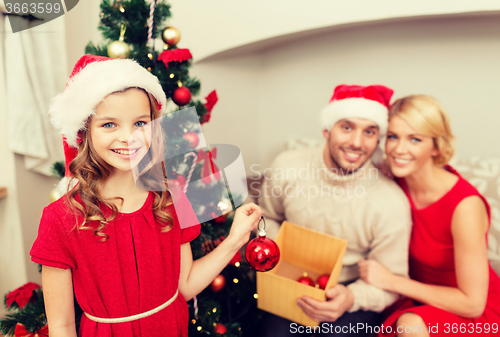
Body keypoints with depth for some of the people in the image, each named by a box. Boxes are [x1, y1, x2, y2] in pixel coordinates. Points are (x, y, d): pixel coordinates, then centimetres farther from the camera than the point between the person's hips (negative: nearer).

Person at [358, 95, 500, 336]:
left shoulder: (466, 205, -27)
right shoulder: (397, 182, -12)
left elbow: (472, 303, -22)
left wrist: (391, 281, -21)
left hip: (475, 314, -4)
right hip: (422, 299, 4)